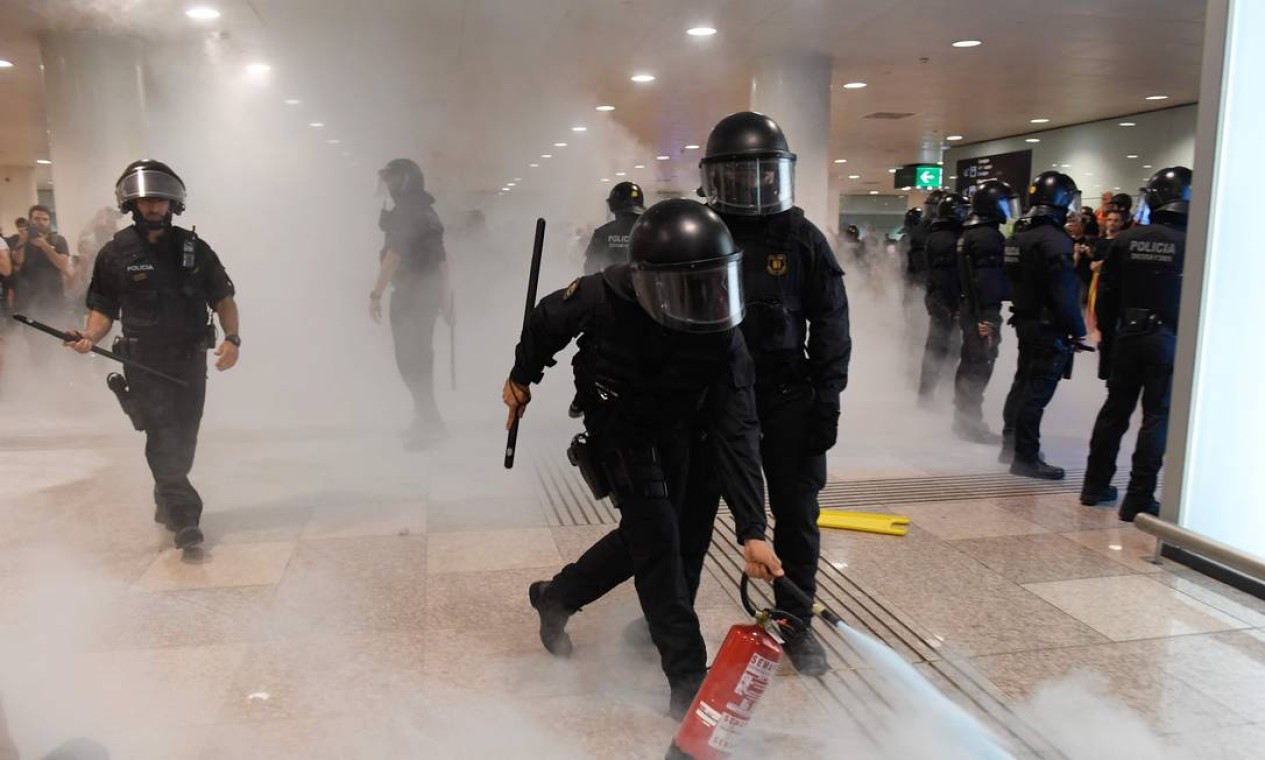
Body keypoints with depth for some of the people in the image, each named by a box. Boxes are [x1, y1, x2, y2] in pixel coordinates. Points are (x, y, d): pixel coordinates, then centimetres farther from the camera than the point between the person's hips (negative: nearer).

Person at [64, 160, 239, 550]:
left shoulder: (194, 248, 3)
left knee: (184, 437, 12)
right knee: (162, 437, -10)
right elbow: (103, 307, 3)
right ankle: (184, 516, -8)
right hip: (143, 363, -2)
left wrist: (232, 338, -10)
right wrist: (89, 336, -17)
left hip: (190, 360, 3)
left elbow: (223, 297, 5)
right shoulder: (114, 253, -1)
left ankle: (166, 501, 33)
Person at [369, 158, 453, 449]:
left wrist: (376, 294, -20)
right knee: (421, 356, 15)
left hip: (409, 294, -9)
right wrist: (445, 294, 23)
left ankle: (430, 421, -8)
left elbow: (393, 257, -20)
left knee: (409, 358, -6)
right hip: (429, 292, 9)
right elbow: (441, 258, 19)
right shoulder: (428, 211, 16)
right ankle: (425, 418, 23)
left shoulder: (403, 213, -13)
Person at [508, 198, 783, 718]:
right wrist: (522, 377, 5)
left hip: (675, 436, 4)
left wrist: (752, 530, -33)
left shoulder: (724, 341, -28)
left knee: (643, 538, 13)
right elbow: (547, 320, -10)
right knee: (657, 537, -11)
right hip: (618, 429, -4)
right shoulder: (603, 297, -33)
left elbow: (736, 436, -28)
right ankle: (688, 681, 0)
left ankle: (555, 597, 39)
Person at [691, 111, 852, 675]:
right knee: (691, 509, 10)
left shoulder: (803, 241, -2)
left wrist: (827, 400, -5)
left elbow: (830, 325, 1)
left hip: (787, 399, 0)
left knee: (796, 516, 9)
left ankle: (796, 624, 26)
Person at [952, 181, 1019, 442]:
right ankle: (971, 424, 0)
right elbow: (989, 279, -24)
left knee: (970, 364, 17)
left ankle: (964, 418, 27)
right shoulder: (988, 235, -17)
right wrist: (988, 316, -26)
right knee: (980, 367, -5)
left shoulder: (970, 233, 16)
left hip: (969, 308, 10)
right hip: (983, 312, -10)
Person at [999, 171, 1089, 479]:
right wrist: (1077, 330, -15)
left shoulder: (1020, 234, 10)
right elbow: (1064, 292, -21)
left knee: (1023, 383, 19)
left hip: (1026, 321, 10)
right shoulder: (1055, 239, -18)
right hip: (1049, 327, -9)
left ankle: (1011, 444, 29)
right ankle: (1026, 458, 1)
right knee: (1038, 391, -4)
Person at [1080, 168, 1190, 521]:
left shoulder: (1125, 240, 0)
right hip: (1169, 340, -4)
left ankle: (1095, 485, 22)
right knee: (1157, 416, 2)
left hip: (1128, 336, 4)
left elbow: (1106, 293, 4)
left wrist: (1107, 335, 12)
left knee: (1115, 409, 14)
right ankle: (1138, 498, 3)